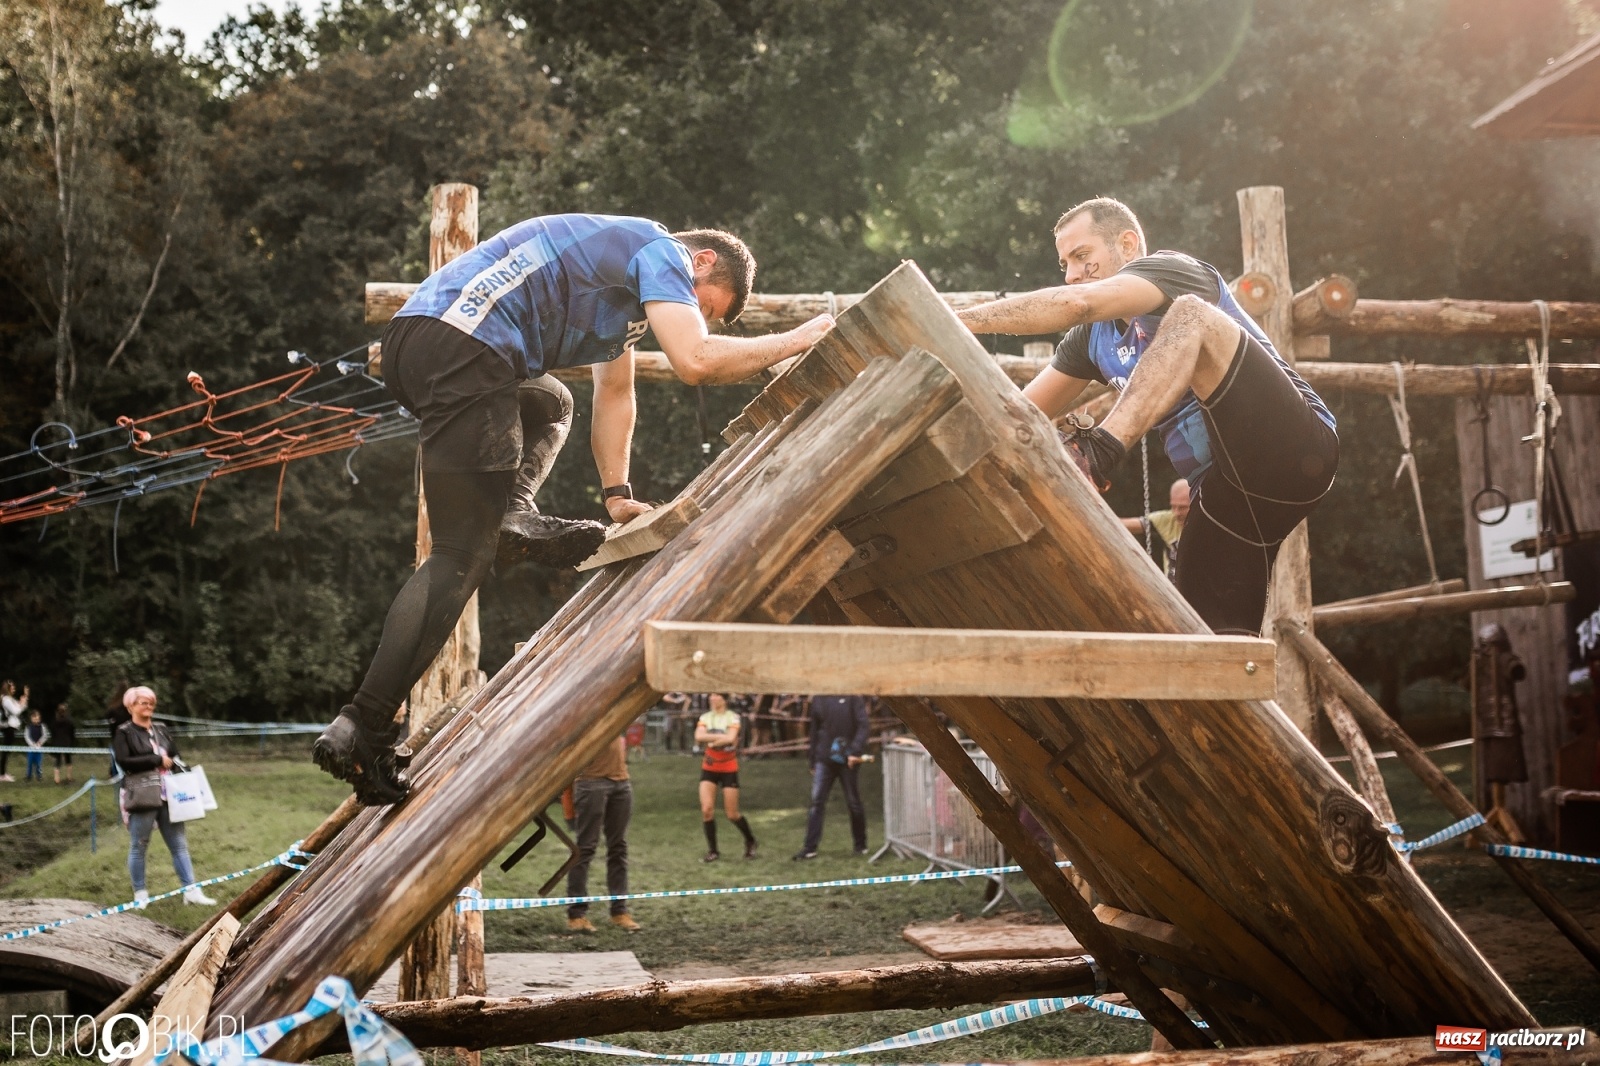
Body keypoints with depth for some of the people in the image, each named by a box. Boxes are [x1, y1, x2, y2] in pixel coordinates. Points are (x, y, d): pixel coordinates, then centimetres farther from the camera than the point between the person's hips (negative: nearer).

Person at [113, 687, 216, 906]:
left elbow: (175, 756, 20)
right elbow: (123, 761, -18)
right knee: (138, 847, 7)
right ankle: (140, 894, 18)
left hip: (168, 796, 5)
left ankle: (191, 890, 7)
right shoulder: (124, 732, -5)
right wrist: (157, 760, -16)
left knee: (179, 844, 4)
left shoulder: (161, 729, 13)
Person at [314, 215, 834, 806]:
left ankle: (515, 514, 8)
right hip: (460, 344, -10)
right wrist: (798, 338, 2)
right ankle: (362, 730, -11)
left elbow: (614, 395, 35)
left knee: (548, 406, 36)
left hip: (410, 339, 10)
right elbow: (695, 359, -11)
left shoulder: (629, 279, 32)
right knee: (461, 556, -9)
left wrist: (617, 495, 31)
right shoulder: (661, 251, 3)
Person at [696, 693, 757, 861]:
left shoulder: (733, 717, -7)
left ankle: (750, 841, 28)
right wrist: (721, 737, -21)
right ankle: (712, 851, 1)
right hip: (709, 768, 3)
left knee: (732, 814, 2)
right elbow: (698, 736, -15)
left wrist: (710, 740, -13)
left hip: (729, 769, -3)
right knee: (706, 808, -11)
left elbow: (730, 738, -25)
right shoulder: (705, 717, 4)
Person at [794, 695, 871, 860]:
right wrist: (813, 762, 12)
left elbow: (864, 724, -13)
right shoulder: (818, 699, 7)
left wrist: (855, 751, -24)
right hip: (824, 759, 3)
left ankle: (861, 845, 22)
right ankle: (810, 847, -1)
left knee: (854, 803, 7)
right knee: (817, 802, -3)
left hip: (848, 760, -3)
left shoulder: (853, 697, -6)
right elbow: (814, 731, 13)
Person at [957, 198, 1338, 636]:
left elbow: (1076, 303, -23)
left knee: (1191, 315, -26)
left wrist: (960, 320, -22)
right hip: (1221, 492, 8)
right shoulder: (1093, 337, 19)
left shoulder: (1174, 269, -4)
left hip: (1295, 445, -8)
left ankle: (1099, 452, -37)